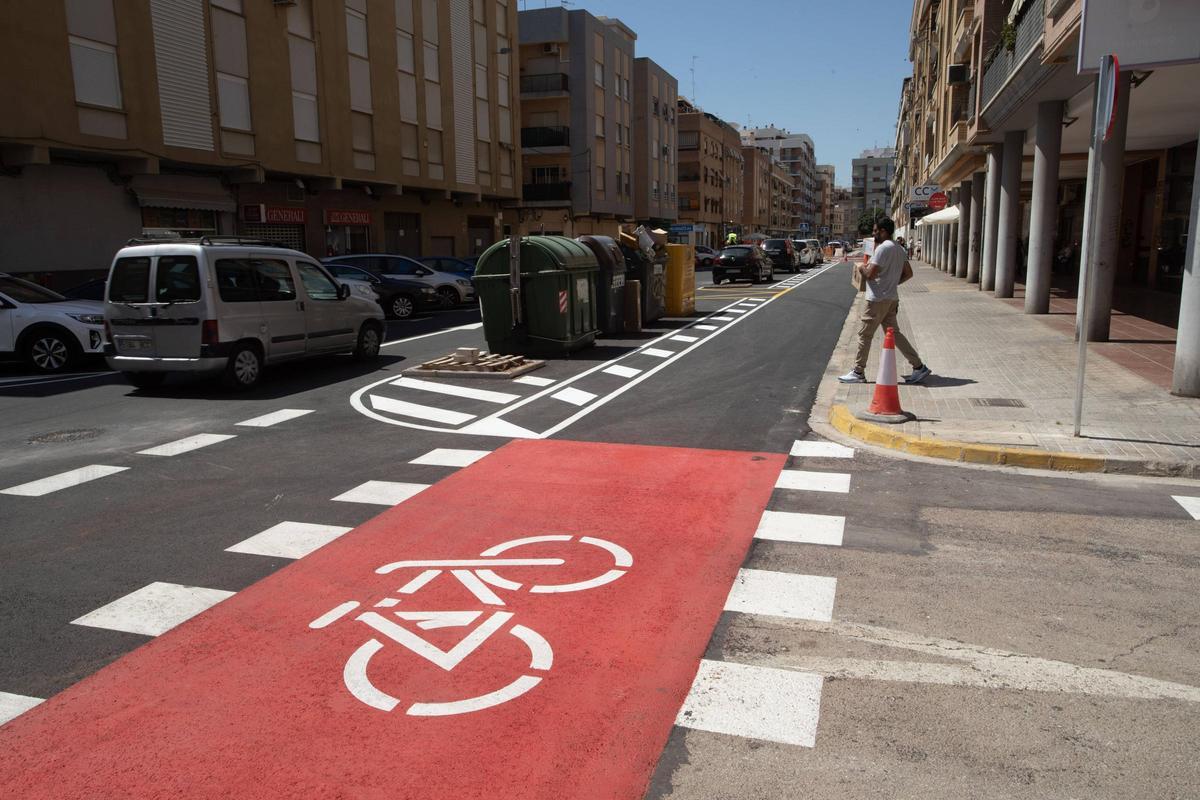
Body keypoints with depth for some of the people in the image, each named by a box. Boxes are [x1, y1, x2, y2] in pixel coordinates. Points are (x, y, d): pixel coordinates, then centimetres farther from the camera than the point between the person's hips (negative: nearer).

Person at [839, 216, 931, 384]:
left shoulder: (883, 248, -16)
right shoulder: (899, 248, 14)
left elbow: (870, 274, -20)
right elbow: (908, 273, 16)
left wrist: (861, 268, -1)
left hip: (878, 299, -9)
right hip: (892, 298, 9)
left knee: (864, 333, 0)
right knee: (893, 332, 14)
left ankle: (858, 372, 7)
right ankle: (919, 367, 11)